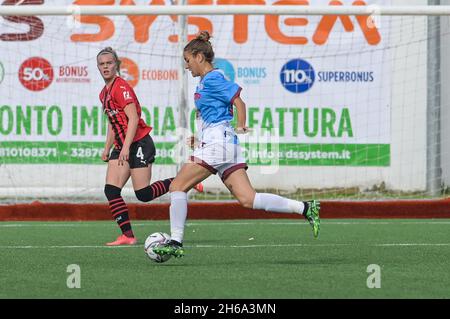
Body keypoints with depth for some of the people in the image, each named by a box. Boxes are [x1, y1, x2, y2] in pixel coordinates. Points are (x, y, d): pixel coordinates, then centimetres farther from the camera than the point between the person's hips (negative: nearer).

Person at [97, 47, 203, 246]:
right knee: (111, 190, -7)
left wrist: (126, 147, -27)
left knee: (143, 194, -9)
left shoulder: (121, 88, -13)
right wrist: (107, 148, 21)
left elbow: (133, 119, -20)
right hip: (122, 147, 9)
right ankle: (128, 235, -7)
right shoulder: (104, 93, 15)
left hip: (139, 144, -8)